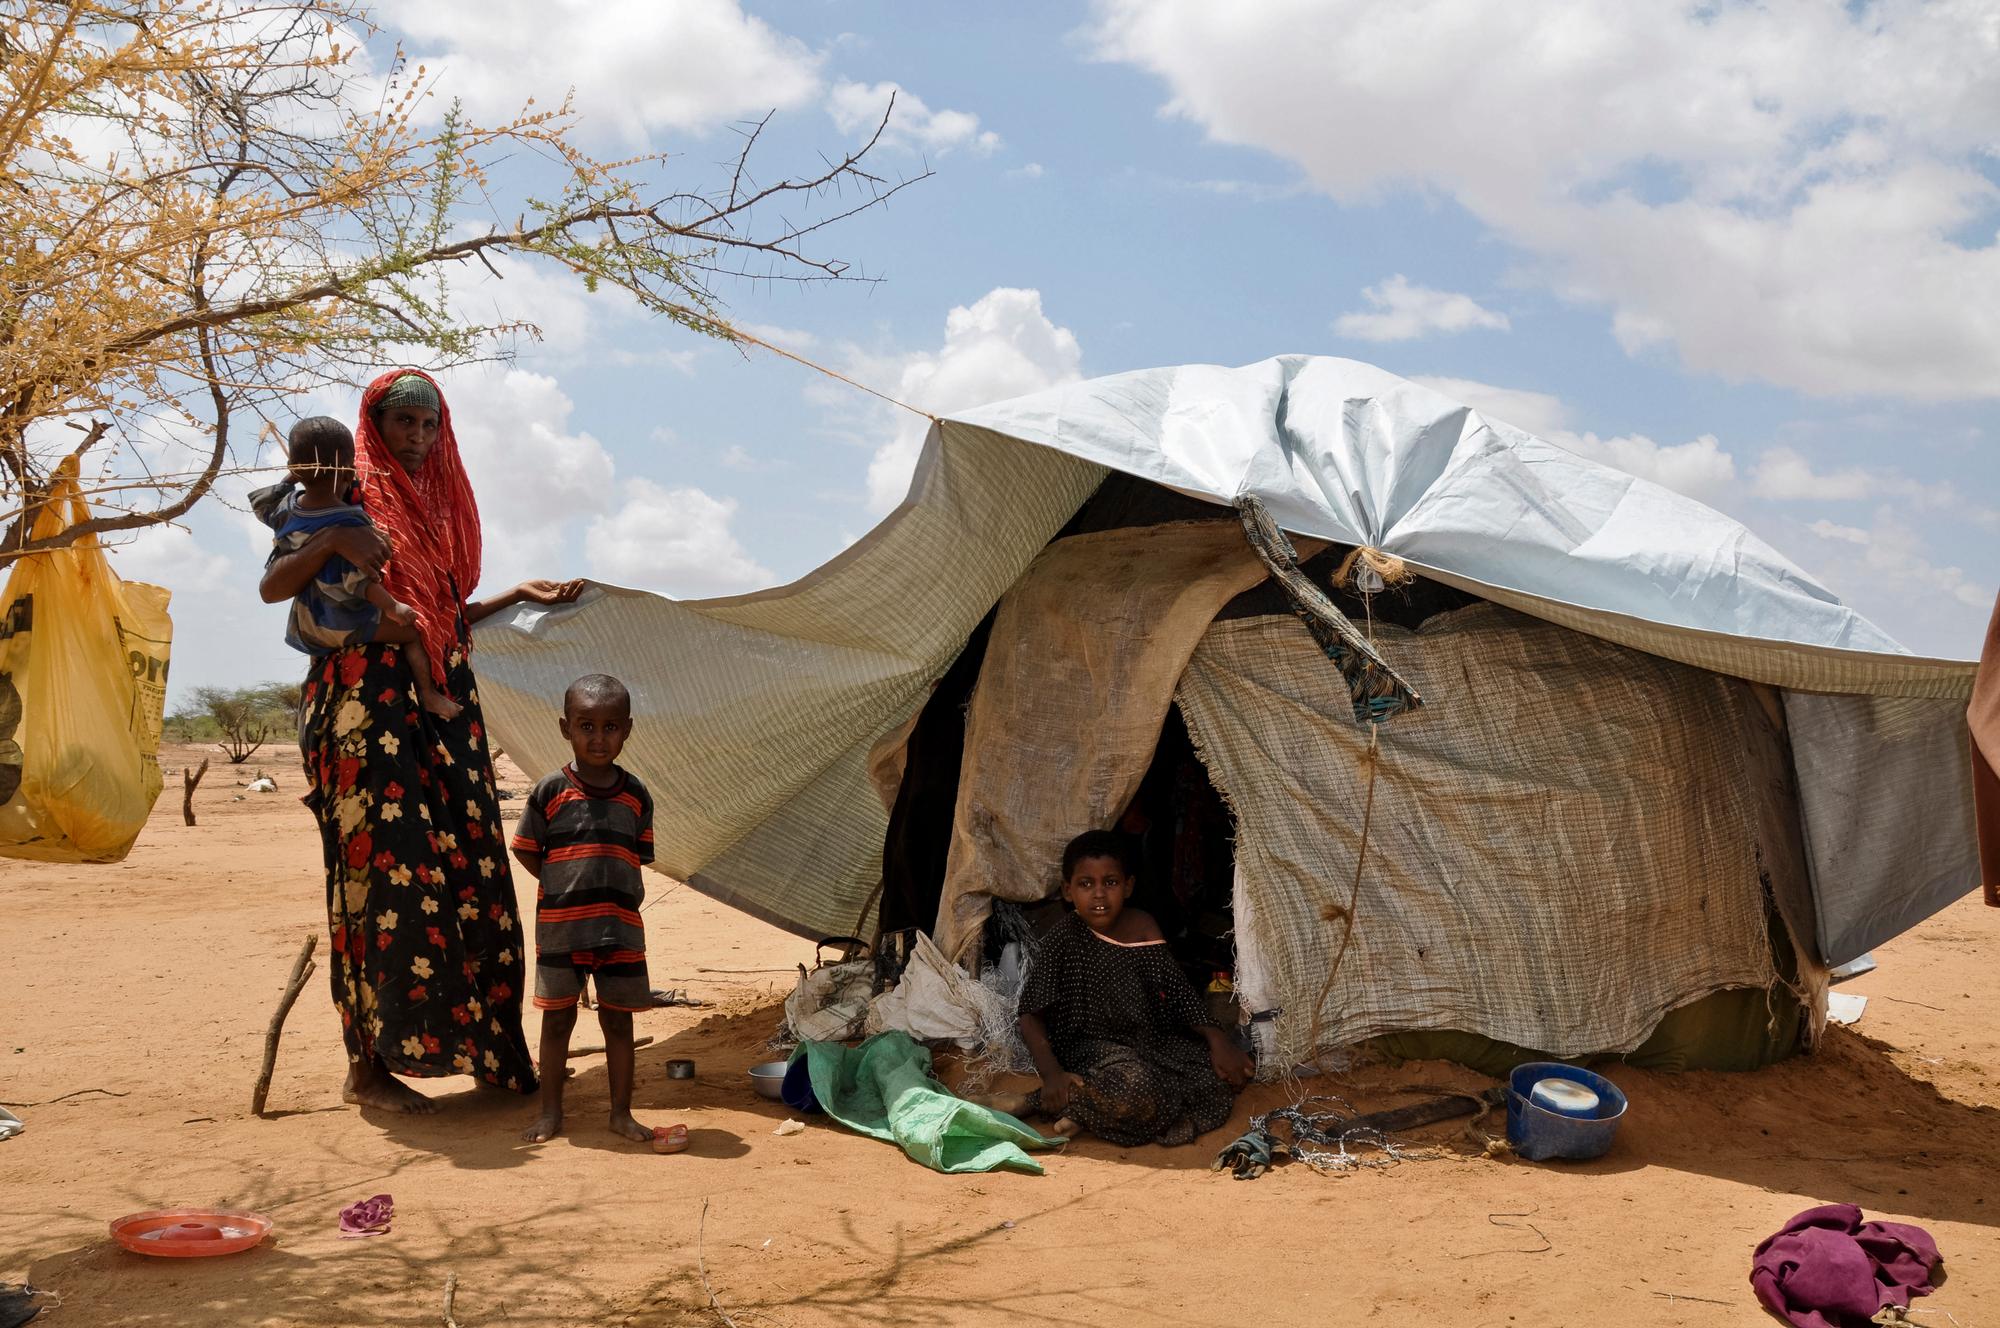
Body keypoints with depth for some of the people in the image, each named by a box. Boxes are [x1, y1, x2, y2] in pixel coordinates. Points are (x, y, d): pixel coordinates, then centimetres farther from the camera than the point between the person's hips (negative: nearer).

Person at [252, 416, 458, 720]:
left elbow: (260, 502, 19)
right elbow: (358, 580, -30)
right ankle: (428, 694, 8)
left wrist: (291, 479, 21)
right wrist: (393, 607, -20)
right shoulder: (349, 522, -28)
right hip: (345, 623, -8)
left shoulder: (287, 506, -6)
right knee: (414, 629, 2)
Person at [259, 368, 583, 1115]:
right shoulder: (348, 495, 1)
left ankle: (483, 1047, 9)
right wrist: (332, 541, -22)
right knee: (388, 869, -10)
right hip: (369, 698, -6)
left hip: (445, 704, 6)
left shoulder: (439, 501, 20)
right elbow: (271, 587, -8)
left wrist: (521, 594, 18)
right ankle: (368, 1067, -5)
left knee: (468, 871, 2)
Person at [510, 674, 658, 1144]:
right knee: (558, 1018, 8)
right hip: (559, 926, -2)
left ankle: (621, 1112, 19)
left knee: (618, 1019, 9)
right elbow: (526, 850, 1)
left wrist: (624, 890, -4)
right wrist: (563, 886, -4)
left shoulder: (636, 796, 4)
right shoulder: (551, 791, -4)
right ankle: (550, 1110, 20)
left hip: (621, 928, 2)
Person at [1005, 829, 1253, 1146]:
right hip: (1091, 1048, -7)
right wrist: (1052, 1074, -26)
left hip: (1150, 1042, 7)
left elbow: (1178, 996, 7)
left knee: (1232, 1071, -10)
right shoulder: (1062, 942, -9)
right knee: (1135, 1089, -38)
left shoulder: (1143, 928, 4)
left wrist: (1216, 1038, -9)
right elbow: (1032, 1016, -12)